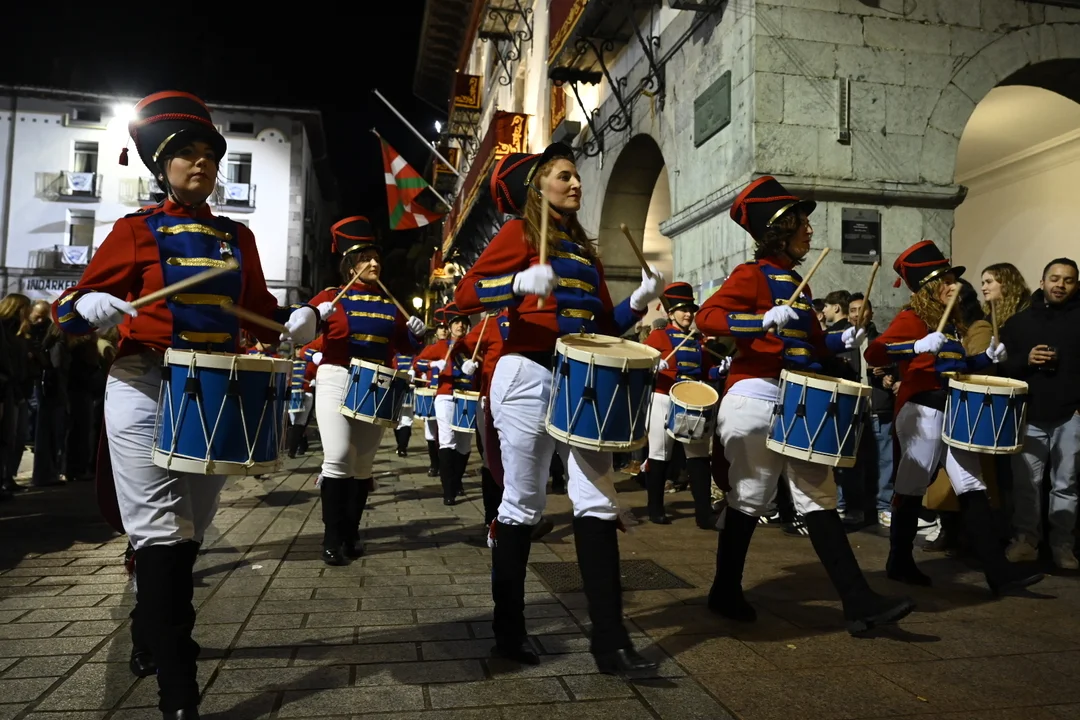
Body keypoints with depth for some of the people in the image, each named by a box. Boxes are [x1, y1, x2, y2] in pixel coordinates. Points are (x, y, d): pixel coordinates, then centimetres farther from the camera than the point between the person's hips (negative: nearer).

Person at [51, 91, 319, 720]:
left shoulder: (238, 237, 12)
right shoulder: (135, 231, 1)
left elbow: (258, 310, 16)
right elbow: (79, 305, -1)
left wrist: (296, 322, -4)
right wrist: (93, 309, -24)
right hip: (144, 390, -4)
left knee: (191, 532, 13)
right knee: (161, 534, -7)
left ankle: (153, 642, 37)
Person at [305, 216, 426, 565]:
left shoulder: (391, 304, 13)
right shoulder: (332, 296, 1)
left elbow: (403, 345, 19)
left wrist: (416, 333, -2)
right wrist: (315, 316, -27)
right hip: (336, 383, -4)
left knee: (363, 464, 8)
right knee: (338, 460, -12)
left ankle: (351, 535, 19)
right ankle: (332, 539, -2)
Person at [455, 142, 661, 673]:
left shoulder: (585, 247, 20)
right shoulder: (520, 231, 1)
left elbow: (604, 325, 17)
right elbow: (465, 295, -10)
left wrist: (639, 302, -1)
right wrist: (519, 284, -26)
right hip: (530, 377, -6)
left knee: (597, 504, 0)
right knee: (522, 506, 1)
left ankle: (609, 638, 5)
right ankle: (508, 631, 16)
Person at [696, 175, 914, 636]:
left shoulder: (796, 282, 18)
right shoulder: (753, 274, -6)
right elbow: (706, 317, -19)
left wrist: (841, 342, 4)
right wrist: (763, 320, -29)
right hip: (755, 402, -8)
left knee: (819, 500, 5)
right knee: (749, 500, 1)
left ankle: (859, 603, 7)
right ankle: (725, 594, 18)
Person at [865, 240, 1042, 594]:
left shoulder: (952, 320, 16)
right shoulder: (911, 318, -9)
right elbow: (874, 354, -23)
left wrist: (987, 357, 8)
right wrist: (918, 347, -34)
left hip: (955, 412, 8)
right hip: (922, 412, -8)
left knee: (973, 489, 4)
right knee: (911, 489, 2)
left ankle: (999, 572, 6)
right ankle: (900, 562, 16)